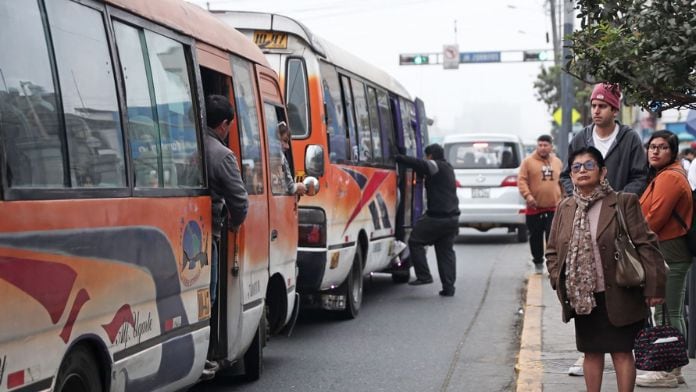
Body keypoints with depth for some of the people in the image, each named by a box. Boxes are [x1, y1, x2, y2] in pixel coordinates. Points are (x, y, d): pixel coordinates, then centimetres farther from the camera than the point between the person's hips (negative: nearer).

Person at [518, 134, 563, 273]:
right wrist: (527, 195, -21)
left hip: (554, 208, 1)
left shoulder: (557, 162, 11)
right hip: (534, 208, -1)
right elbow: (522, 180, -8)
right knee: (536, 237, 9)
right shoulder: (528, 161, -2)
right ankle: (538, 262, 23)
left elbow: (562, 182, 19)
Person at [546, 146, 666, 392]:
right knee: (592, 352, 13)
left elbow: (645, 245, -10)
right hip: (580, 296, 4)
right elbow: (552, 250, 13)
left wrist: (653, 287, -13)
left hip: (617, 296, -4)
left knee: (621, 352, 1)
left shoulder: (624, 203, -8)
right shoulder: (565, 208, 7)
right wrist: (558, 282, 0)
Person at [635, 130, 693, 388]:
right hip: (671, 252, 11)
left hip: (669, 252, -11)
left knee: (668, 313, -7)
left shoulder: (669, 177, -15)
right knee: (670, 312, 13)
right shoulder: (662, 175, 19)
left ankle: (668, 371, -2)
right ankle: (672, 369, 20)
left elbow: (654, 219, -19)